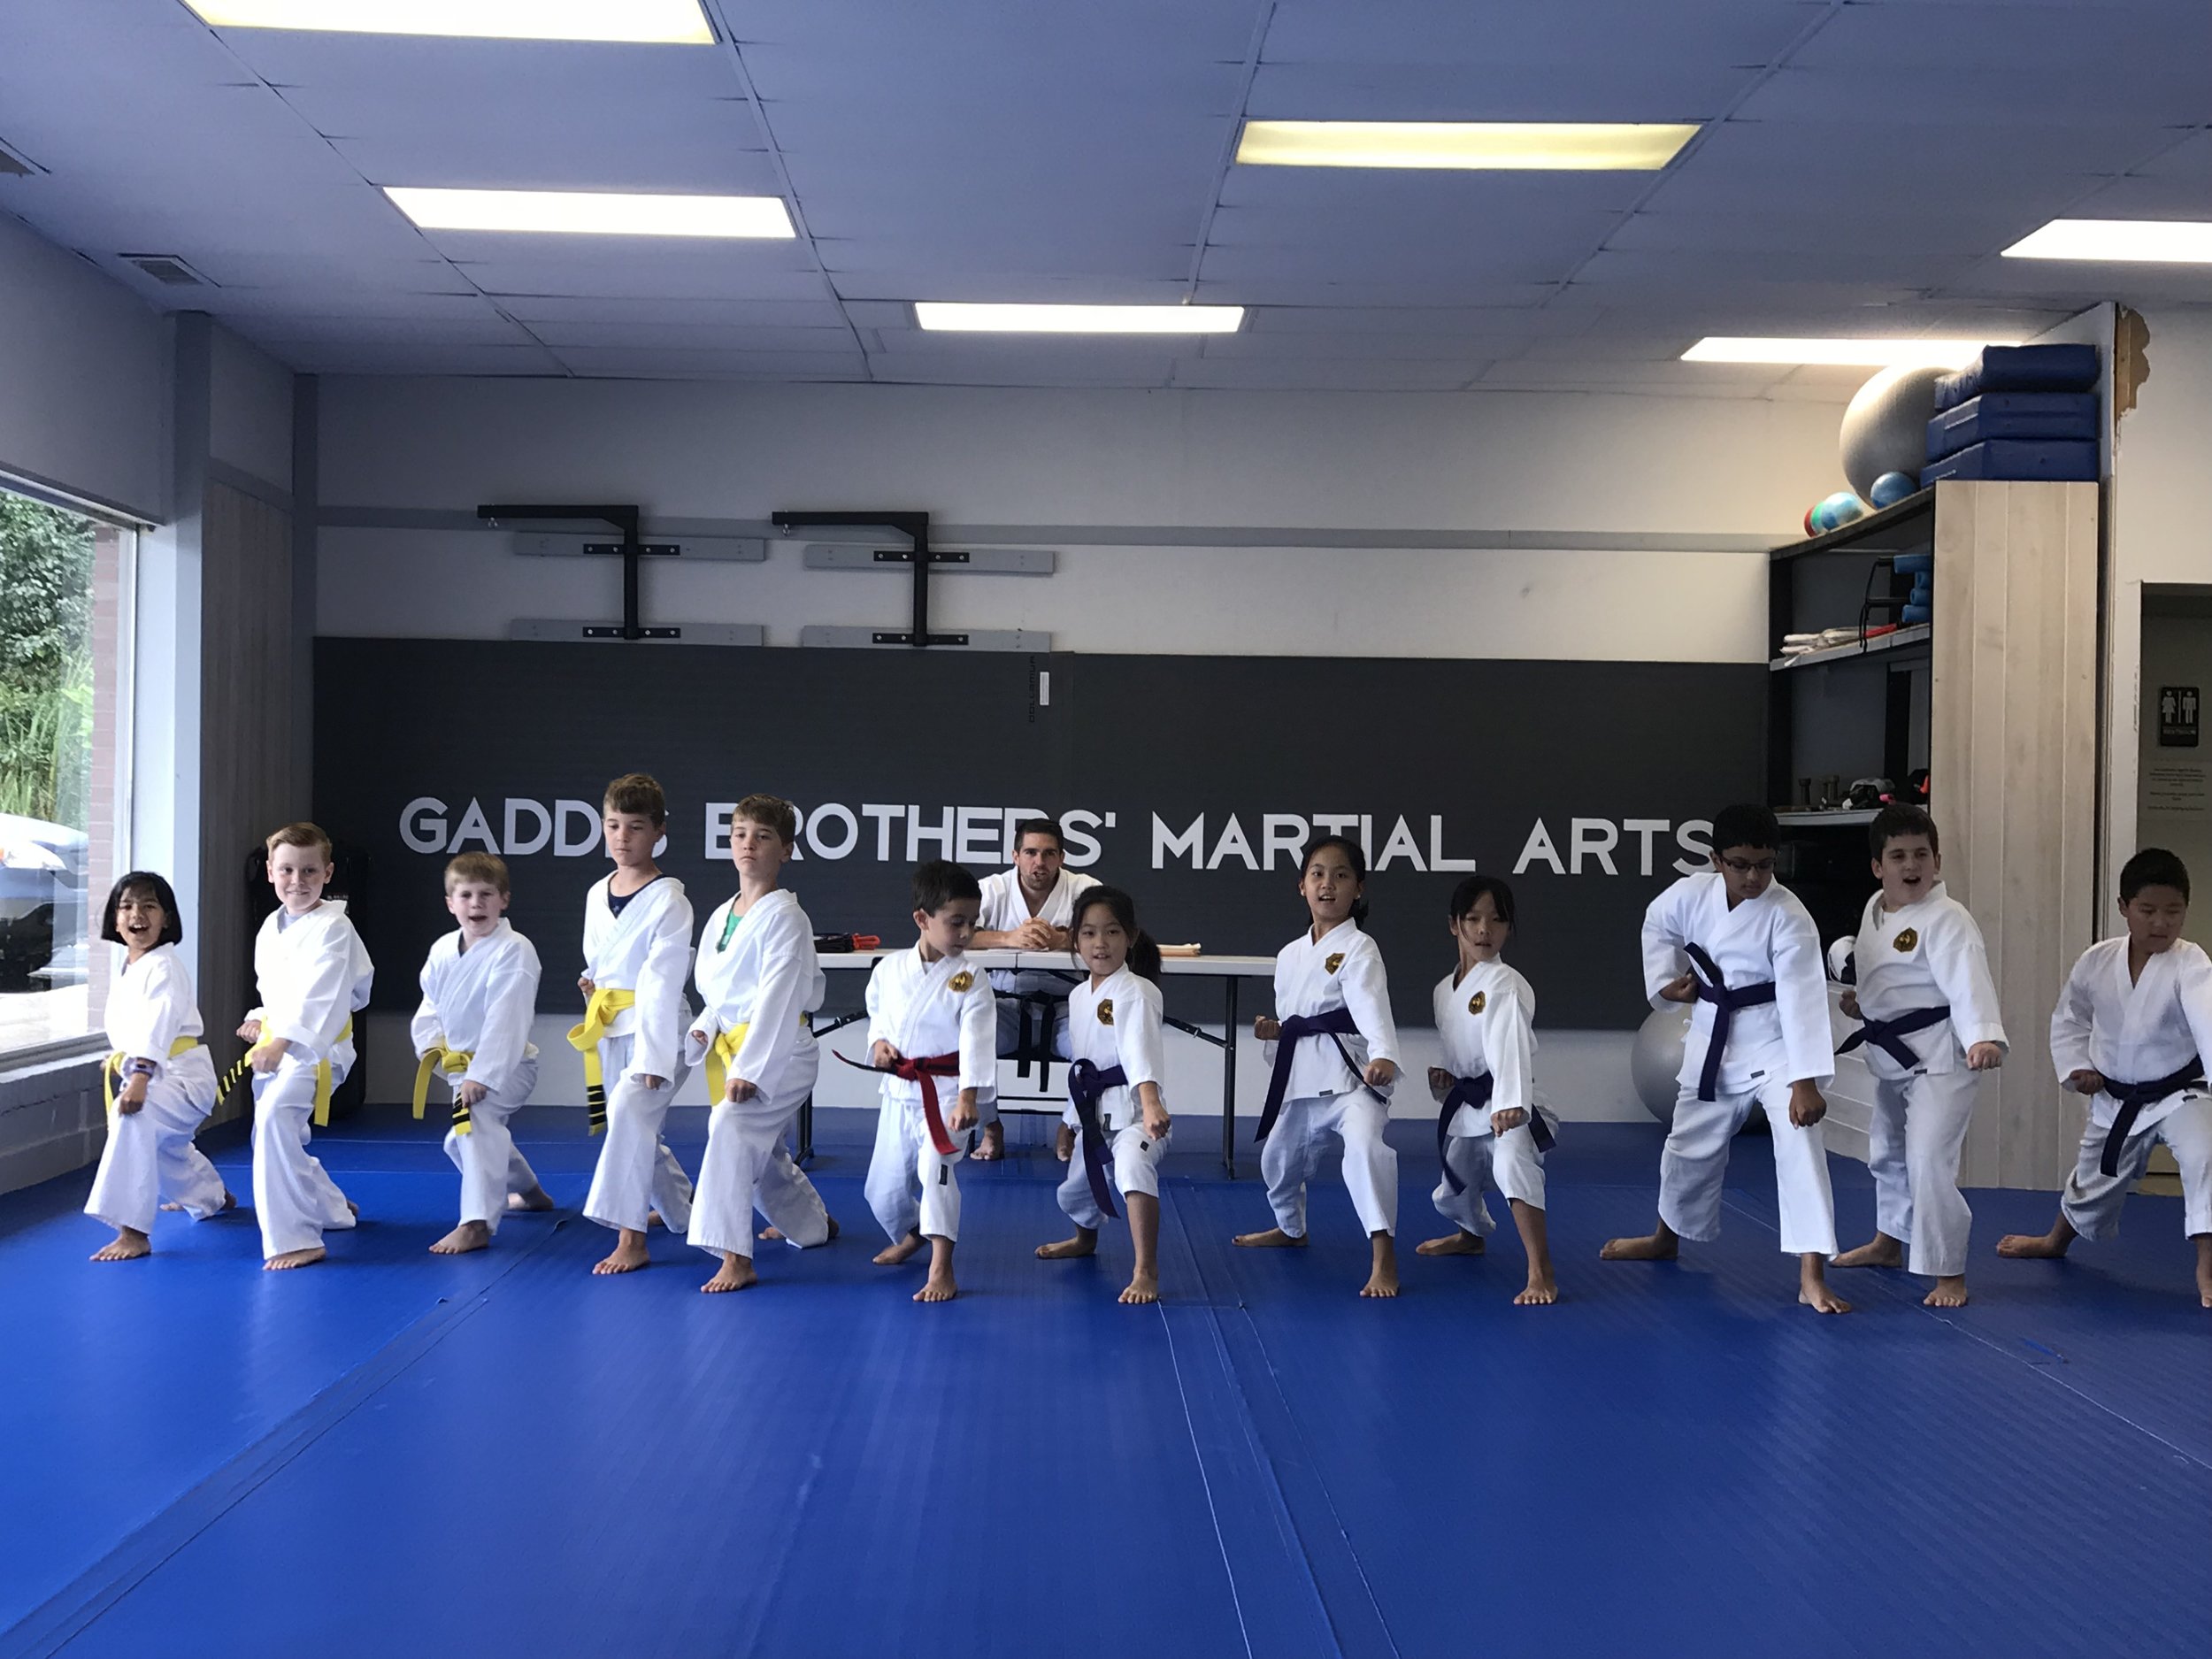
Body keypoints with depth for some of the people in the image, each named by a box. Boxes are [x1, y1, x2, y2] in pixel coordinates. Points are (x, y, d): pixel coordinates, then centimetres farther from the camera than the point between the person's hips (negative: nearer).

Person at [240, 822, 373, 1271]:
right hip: (277, 1045, 9)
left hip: (316, 1048, -9)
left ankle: (295, 1240, -26)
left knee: (274, 1119, -29)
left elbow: (319, 994, -30)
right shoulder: (272, 926, 9)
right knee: (276, 1134, 18)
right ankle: (333, 1208, 44)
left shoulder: (333, 927, -16)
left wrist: (281, 1041, -43)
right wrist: (261, 1020, 3)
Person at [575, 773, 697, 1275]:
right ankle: (683, 1213, 39)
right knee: (637, 1130, 15)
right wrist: (592, 984, -2)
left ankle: (630, 1239, -21)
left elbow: (661, 985, -20)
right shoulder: (597, 895, 7)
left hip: (657, 1029, -7)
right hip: (609, 1031, 7)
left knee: (629, 1112, -26)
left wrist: (652, 1059, -23)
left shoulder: (668, 901, -14)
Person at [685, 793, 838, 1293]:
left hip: (780, 1051, -8)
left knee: (731, 1128, -27)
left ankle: (736, 1259, -25)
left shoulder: (784, 916, -13)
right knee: (759, 1150, 19)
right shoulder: (720, 917, 10)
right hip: (731, 1047, 8)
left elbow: (779, 998, -21)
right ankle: (813, 1224, 46)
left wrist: (750, 1069, -26)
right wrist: (704, 1030, 0)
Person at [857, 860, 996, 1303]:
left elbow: (977, 1040, -22)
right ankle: (911, 1234, 46)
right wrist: (878, 1042, -4)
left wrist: (967, 1096, -33)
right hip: (898, 1091, 5)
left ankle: (941, 1269, -21)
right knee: (884, 1187, 13)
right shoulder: (889, 968, -1)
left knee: (935, 1166, -28)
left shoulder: (970, 982, -13)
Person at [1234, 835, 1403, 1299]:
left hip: (1350, 1071, -7)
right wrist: (1273, 1032, -2)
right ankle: (1291, 1227, 51)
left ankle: (1383, 1257, -27)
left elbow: (1372, 1007, -27)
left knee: (1365, 1144, -31)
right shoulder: (1289, 956, 12)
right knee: (1279, 1156, 21)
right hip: (1300, 1074, 7)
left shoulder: (1359, 949, -9)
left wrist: (1384, 1056, -44)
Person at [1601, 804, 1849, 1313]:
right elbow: (1658, 926, 14)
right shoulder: (1691, 893, -10)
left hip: (1774, 1043, -5)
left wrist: (1806, 1080, -36)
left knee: (1800, 1147, -21)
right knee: (1691, 1146, 20)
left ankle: (1812, 1277, -20)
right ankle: (1667, 1237, 45)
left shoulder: (1788, 918, -24)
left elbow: (1803, 998, -30)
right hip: (1712, 1041, 5)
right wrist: (1666, 978, 1)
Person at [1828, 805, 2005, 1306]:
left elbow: (1968, 982, -34)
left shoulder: (1946, 919, -21)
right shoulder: (1875, 909, 5)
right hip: (1890, 1053, 9)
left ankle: (1949, 1274, -2)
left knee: (1930, 1161, -15)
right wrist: (1858, 997, 5)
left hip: (1939, 1054, -9)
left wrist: (1984, 1037, -48)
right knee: (1887, 1152, 24)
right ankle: (1888, 1242, 46)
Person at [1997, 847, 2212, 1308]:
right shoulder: (2097, 962, -11)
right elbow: (2069, 1017, 7)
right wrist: (2076, 1067, -5)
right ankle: (2055, 1242, 52)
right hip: (2114, 1099, 4)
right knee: (2092, 1180, 22)